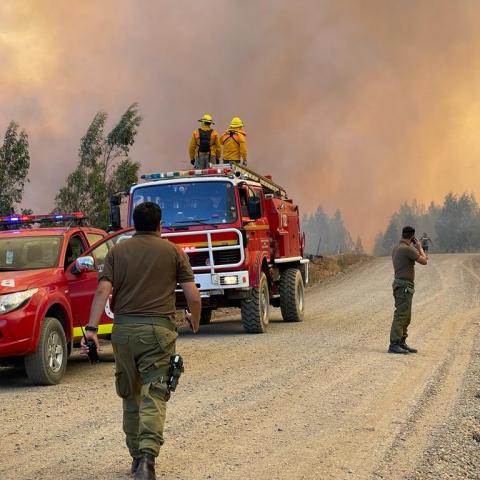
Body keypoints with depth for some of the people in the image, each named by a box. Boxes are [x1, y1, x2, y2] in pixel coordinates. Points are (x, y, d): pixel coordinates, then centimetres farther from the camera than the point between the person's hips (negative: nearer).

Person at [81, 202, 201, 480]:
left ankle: (137, 456, 25)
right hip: (157, 329, -3)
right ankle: (147, 455, -25)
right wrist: (195, 321, 20)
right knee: (154, 395, -6)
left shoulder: (117, 252, 9)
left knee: (130, 394, 17)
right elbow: (193, 296, 1)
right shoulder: (173, 252, 5)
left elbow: (103, 290, -4)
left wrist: (92, 328, -8)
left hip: (123, 329, 3)